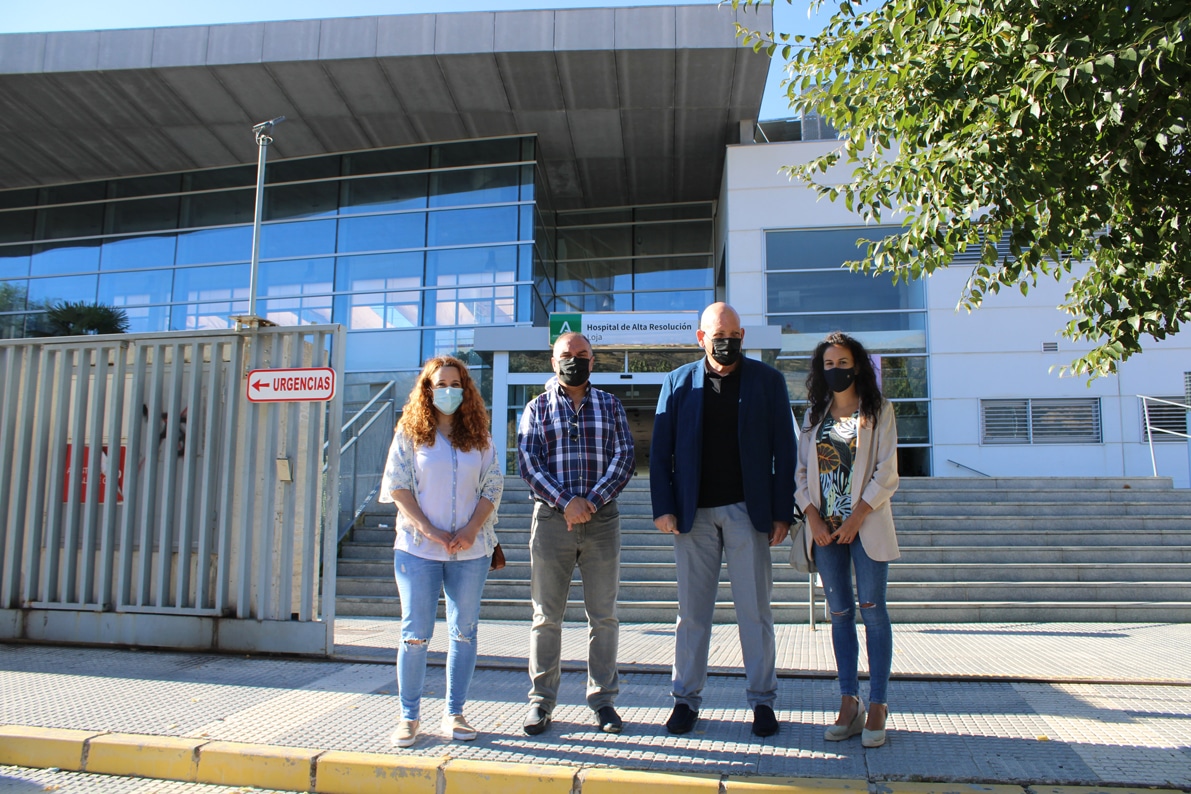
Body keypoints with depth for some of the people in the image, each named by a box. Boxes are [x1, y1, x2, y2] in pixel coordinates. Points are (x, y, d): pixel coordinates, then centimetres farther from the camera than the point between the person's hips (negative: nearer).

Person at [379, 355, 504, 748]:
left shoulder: (479, 436, 8)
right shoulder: (410, 432, 3)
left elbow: (493, 487, 5)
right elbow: (397, 485, -2)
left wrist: (471, 529, -10)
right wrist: (429, 530, -12)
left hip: (470, 551, 2)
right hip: (418, 549, -2)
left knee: (464, 632, 6)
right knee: (415, 634, 2)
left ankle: (454, 714, 18)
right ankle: (408, 717, 13)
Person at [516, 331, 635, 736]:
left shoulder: (610, 405, 10)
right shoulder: (537, 408, 8)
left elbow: (624, 458, 1)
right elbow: (527, 462, -2)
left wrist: (592, 500, -12)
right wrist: (564, 502, -15)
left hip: (602, 518, 1)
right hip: (551, 518, -1)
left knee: (603, 615, 5)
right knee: (547, 615, 4)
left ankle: (603, 699, 16)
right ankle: (541, 700, 14)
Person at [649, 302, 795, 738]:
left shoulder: (767, 380, 4)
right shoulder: (678, 382, 6)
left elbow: (784, 449, 2)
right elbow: (660, 450, 5)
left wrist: (782, 512, -3)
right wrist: (663, 507, -4)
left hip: (747, 511, -1)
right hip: (693, 513, 1)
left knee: (755, 610, 6)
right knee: (692, 611, 7)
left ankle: (763, 700, 18)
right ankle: (686, 698, 18)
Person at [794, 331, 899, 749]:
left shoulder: (879, 412, 2)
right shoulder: (814, 414, 12)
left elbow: (886, 473, -4)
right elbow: (801, 471, 8)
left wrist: (857, 518, -12)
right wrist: (813, 518, -5)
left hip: (866, 523, -3)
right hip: (825, 526, 3)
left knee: (872, 610, -2)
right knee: (840, 613, 6)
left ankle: (877, 707, 3)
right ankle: (849, 704, 11)